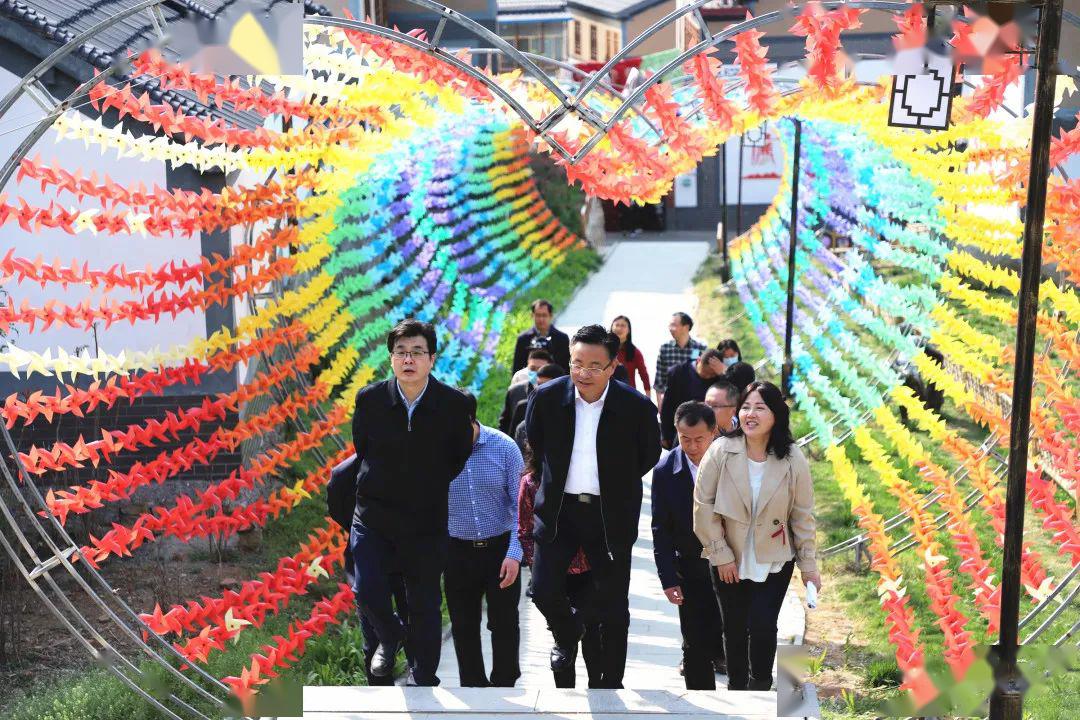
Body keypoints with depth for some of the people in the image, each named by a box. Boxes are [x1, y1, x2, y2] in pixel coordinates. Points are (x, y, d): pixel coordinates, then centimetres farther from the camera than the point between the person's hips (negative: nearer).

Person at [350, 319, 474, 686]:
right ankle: (390, 636, 25)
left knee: (425, 607, 10)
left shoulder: (455, 405, -10)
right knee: (368, 594, -10)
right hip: (373, 518, 1)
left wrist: (432, 493, 9)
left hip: (426, 523, 0)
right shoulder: (369, 399, -7)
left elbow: (461, 459, 4)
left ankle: (423, 678, 31)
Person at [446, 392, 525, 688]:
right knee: (464, 626, 10)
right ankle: (473, 685, 28)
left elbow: (520, 504, -7)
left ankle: (504, 683, 25)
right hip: (458, 550, 1)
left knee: (504, 623, 5)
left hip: (501, 548, -1)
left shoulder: (504, 447, -10)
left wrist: (514, 554, -13)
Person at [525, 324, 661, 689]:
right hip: (558, 508, 2)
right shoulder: (548, 397, -10)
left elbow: (649, 455, 4)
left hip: (611, 514, -1)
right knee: (543, 591, 2)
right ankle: (568, 632, 37)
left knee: (613, 605, 7)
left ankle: (612, 679, 26)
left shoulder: (637, 406, -15)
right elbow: (535, 441, 11)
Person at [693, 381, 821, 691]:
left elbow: (803, 515, -3)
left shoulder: (793, 460, -11)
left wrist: (809, 566, -1)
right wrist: (721, 555, -9)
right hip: (729, 560, 0)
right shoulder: (721, 451, -15)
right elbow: (703, 506, -10)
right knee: (734, 627, 12)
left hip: (774, 561, 0)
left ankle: (761, 682, 23)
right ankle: (736, 684, 35)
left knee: (763, 626, -6)